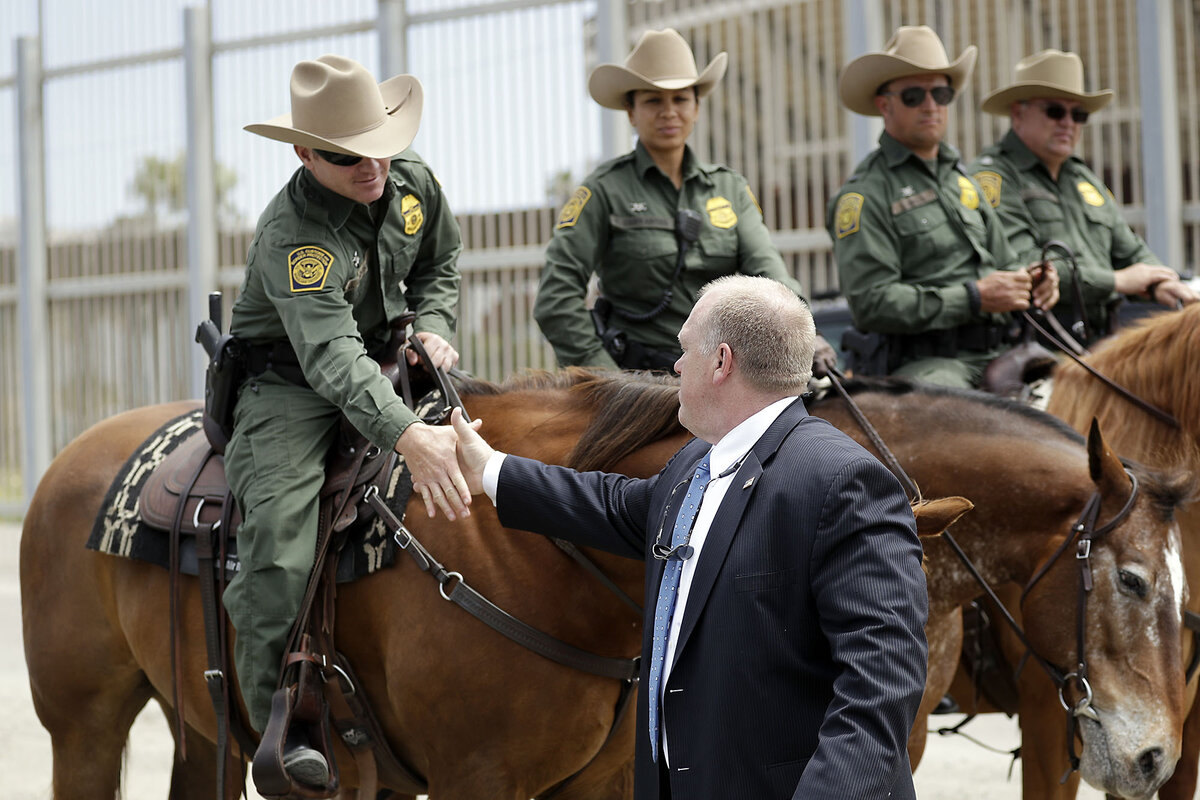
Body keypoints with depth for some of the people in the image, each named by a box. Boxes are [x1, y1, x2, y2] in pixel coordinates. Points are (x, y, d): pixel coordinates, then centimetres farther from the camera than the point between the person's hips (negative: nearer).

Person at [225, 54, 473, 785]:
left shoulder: (413, 182, -6)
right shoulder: (291, 235, -28)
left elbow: (440, 265, 16)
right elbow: (331, 354, -41)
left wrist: (433, 326, -7)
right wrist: (408, 437, -55)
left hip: (383, 367, 7)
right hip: (291, 387, -7)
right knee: (279, 530, -27)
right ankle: (278, 722, -16)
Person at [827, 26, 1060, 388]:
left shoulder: (961, 178, 24)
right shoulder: (863, 195, -2)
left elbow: (1001, 262, 31)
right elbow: (871, 303, -13)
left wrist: (1027, 282, 6)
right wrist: (973, 297, -14)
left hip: (994, 355, 8)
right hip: (921, 362, -8)